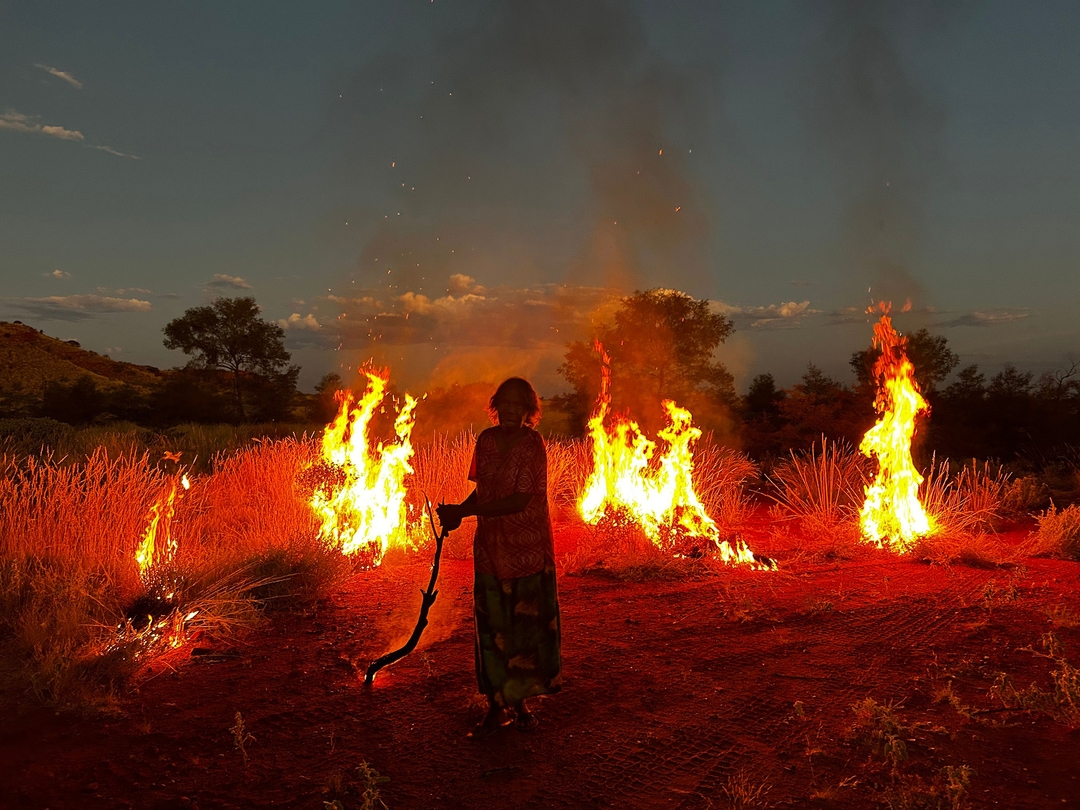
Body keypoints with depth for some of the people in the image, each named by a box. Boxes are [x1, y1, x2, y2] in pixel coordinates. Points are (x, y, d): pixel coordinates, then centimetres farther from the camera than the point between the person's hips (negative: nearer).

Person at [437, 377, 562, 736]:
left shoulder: (532, 444, -13)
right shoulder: (486, 440, 3)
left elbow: (519, 501, -20)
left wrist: (463, 512, -22)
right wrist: (458, 511, -7)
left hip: (528, 549, -4)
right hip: (490, 548, 4)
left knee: (527, 623, 7)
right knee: (492, 626, 8)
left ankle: (520, 703, 25)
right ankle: (497, 706, 22)